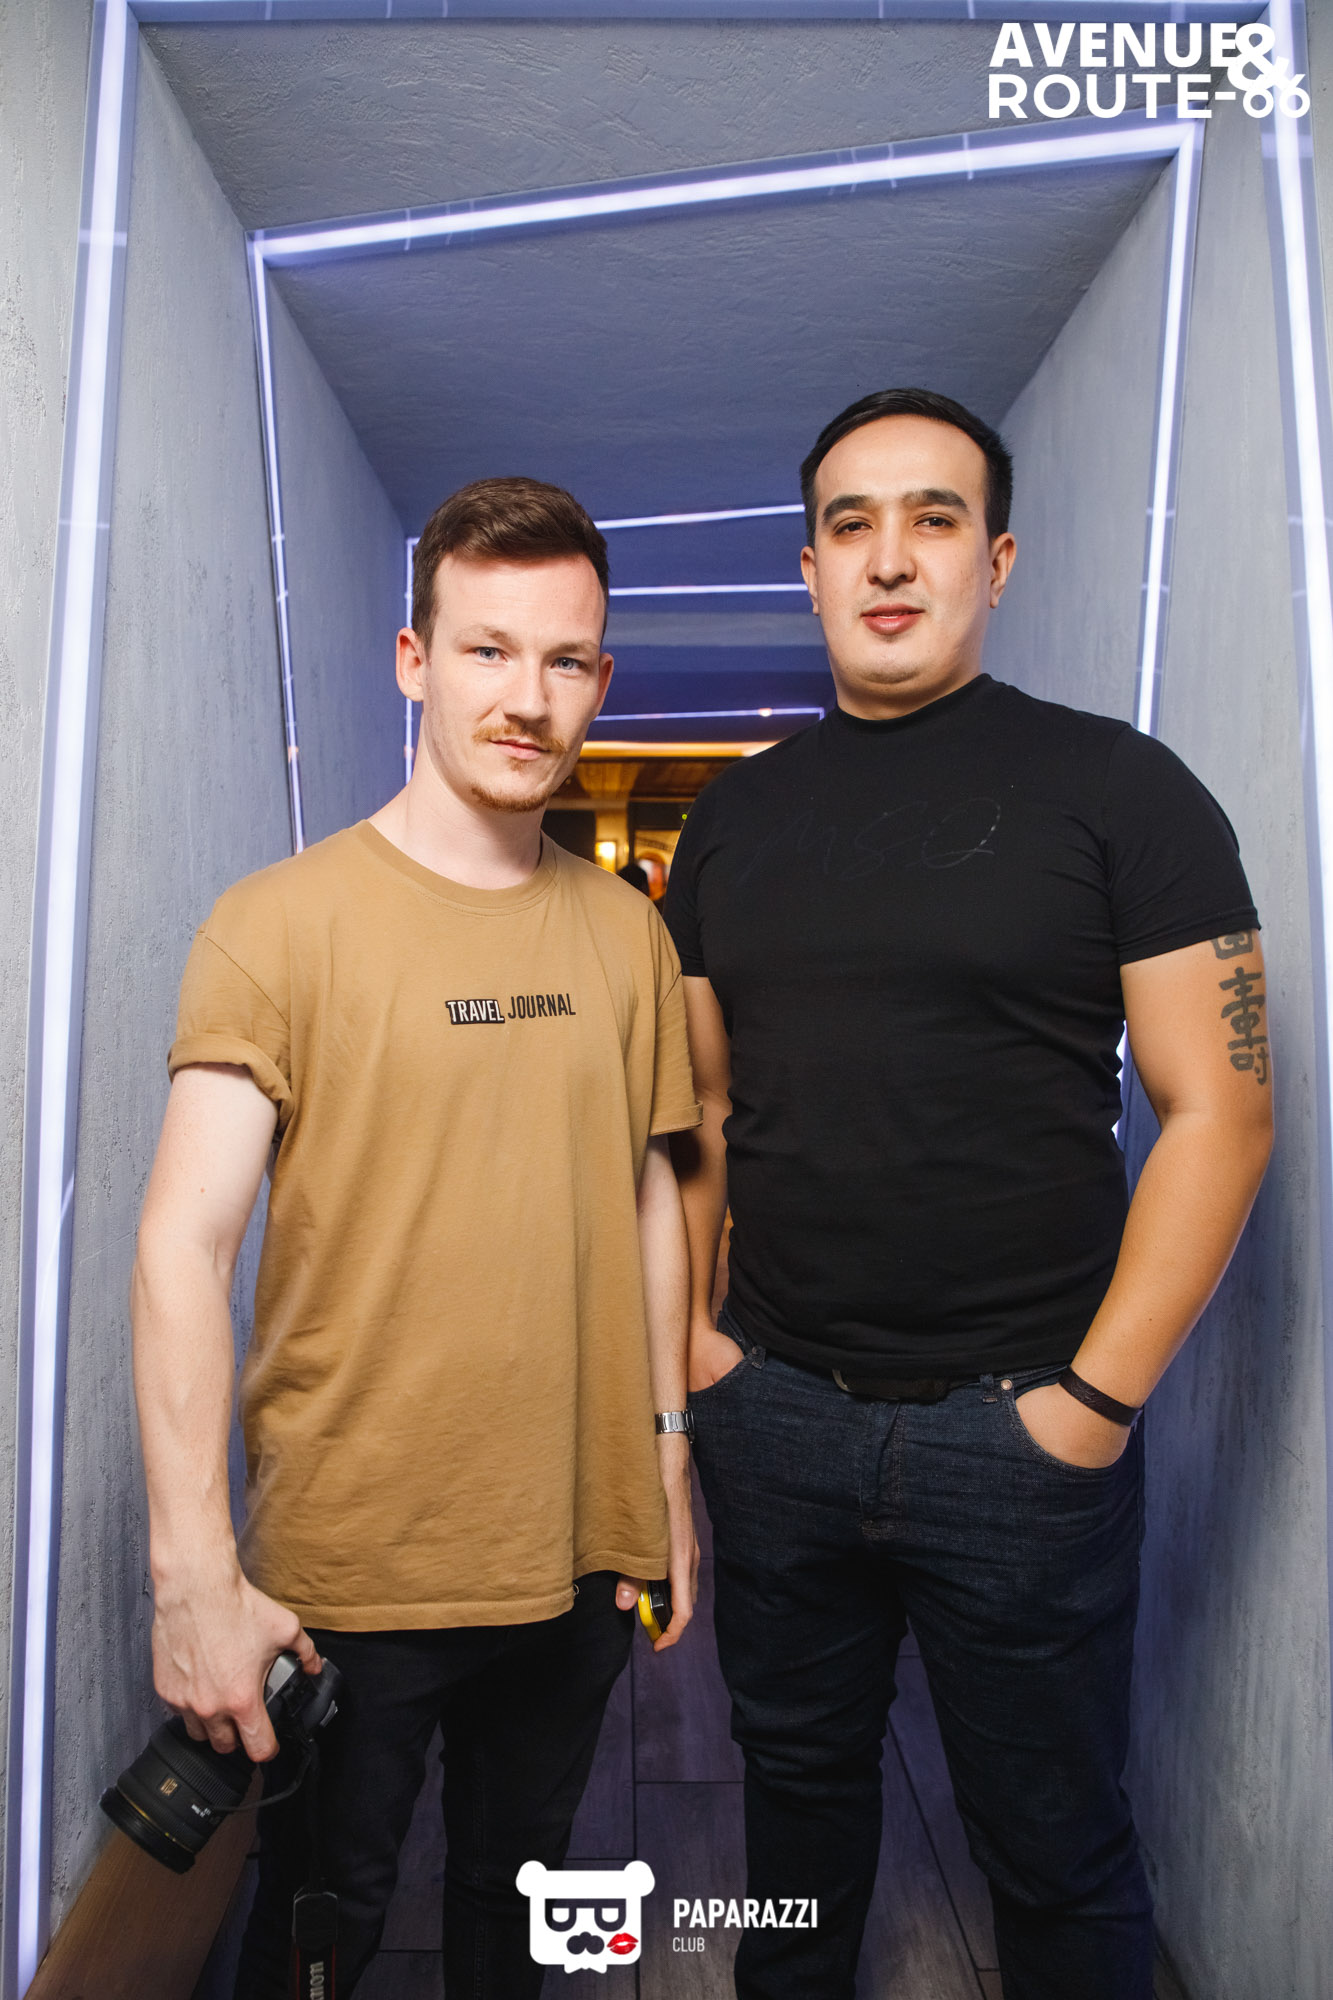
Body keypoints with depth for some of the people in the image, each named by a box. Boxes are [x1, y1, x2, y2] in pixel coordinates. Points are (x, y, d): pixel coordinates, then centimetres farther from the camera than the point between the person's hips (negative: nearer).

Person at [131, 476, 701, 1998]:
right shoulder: (281, 922, -11)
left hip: (581, 1554, 4)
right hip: (346, 1567, -3)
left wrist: (668, 1464, 9)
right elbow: (183, 1247, -15)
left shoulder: (626, 932, 3)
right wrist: (193, 1572, -19)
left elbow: (647, 1204, 9)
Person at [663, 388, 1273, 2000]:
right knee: (798, 1773, 23)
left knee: (1055, 1848, 14)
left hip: (1018, 1425, -3)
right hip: (770, 1407, 4)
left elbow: (1218, 1110, -9)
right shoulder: (735, 817, 7)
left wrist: (1100, 1395, -13)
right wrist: (686, 1322, 4)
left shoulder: (1117, 789, -6)